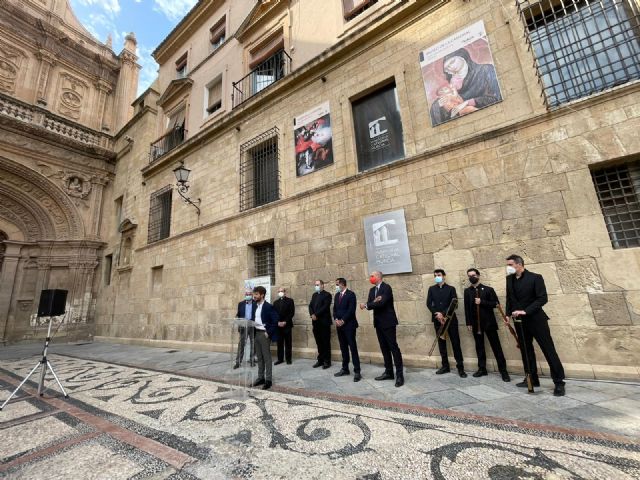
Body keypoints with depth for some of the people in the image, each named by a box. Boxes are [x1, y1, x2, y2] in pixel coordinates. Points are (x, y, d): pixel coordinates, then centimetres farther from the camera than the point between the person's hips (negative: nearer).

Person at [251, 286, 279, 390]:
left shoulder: (268, 306, -14)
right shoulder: (255, 305, 8)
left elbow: (275, 321, -17)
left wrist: (268, 333, -17)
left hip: (264, 333, -7)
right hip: (256, 333, 7)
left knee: (267, 357, 1)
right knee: (259, 357, 15)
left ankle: (268, 379, 10)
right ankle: (261, 377, 25)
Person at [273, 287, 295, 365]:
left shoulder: (290, 301, 3)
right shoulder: (275, 302, 15)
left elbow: (292, 313, -5)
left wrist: (285, 322, -12)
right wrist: (278, 322, -6)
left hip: (287, 325, -3)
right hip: (278, 325, 3)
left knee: (288, 343, 3)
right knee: (279, 343, 5)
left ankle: (288, 359, 11)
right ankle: (280, 359, 14)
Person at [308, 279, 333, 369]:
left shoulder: (327, 294, -5)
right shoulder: (314, 295, 16)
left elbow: (325, 307, -16)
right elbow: (310, 306, 9)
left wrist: (316, 315, -17)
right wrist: (312, 314, -10)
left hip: (324, 322, -6)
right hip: (316, 322, 6)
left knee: (326, 342, 3)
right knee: (319, 342, 11)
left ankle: (327, 361, 12)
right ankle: (320, 360, 21)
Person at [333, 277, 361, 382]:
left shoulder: (351, 294, -8)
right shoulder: (337, 295, 13)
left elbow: (351, 310, -15)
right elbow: (334, 309, 13)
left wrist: (343, 321, -14)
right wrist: (336, 319, -3)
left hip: (349, 325, -6)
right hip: (339, 325, 7)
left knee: (353, 347, -4)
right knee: (343, 348, 12)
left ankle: (357, 371, 2)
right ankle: (345, 369, 22)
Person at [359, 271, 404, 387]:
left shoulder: (386, 287, -12)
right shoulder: (372, 290, 12)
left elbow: (381, 303, -23)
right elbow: (369, 304, 5)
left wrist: (366, 305, -13)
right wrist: (374, 302, -18)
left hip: (388, 322, -7)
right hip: (378, 322, 8)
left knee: (393, 347, -3)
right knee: (384, 348, 13)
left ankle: (400, 374, 4)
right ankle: (388, 372, 22)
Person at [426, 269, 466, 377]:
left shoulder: (451, 289, 3)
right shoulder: (431, 289, 8)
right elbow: (429, 304, 1)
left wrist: (443, 314, -15)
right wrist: (437, 314, -13)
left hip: (450, 319, -2)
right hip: (437, 320, 2)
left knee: (455, 343, 0)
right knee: (441, 343, 8)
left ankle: (460, 367, 10)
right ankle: (445, 366, 20)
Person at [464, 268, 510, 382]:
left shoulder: (488, 289, 0)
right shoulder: (467, 291, 6)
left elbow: (496, 303, -4)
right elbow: (466, 308, 5)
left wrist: (482, 302, -17)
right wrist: (468, 323, 1)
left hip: (489, 322, -3)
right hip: (475, 324, 3)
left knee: (496, 347, 2)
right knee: (479, 347, 10)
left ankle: (503, 371, 10)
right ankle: (482, 369, 20)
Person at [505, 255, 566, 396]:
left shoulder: (535, 277, -11)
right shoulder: (509, 279, 6)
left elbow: (543, 298, -15)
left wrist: (526, 311, -22)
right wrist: (508, 314, 5)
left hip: (536, 319, -5)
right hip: (519, 321, 6)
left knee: (549, 350, 0)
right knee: (526, 350, 12)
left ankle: (559, 382, 11)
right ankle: (532, 379, 24)